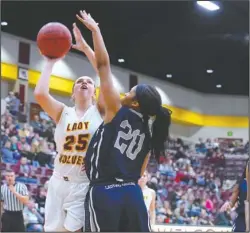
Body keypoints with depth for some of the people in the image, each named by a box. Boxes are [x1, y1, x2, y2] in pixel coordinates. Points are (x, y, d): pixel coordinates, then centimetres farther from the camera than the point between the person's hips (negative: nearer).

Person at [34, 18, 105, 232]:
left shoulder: (99, 111, 3)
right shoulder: (63, 113, 7)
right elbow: (40, 94, -11)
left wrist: (85, 47, -9)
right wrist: (50, 62, -1)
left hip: (86, 184, -3)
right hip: (59, 182, 3)